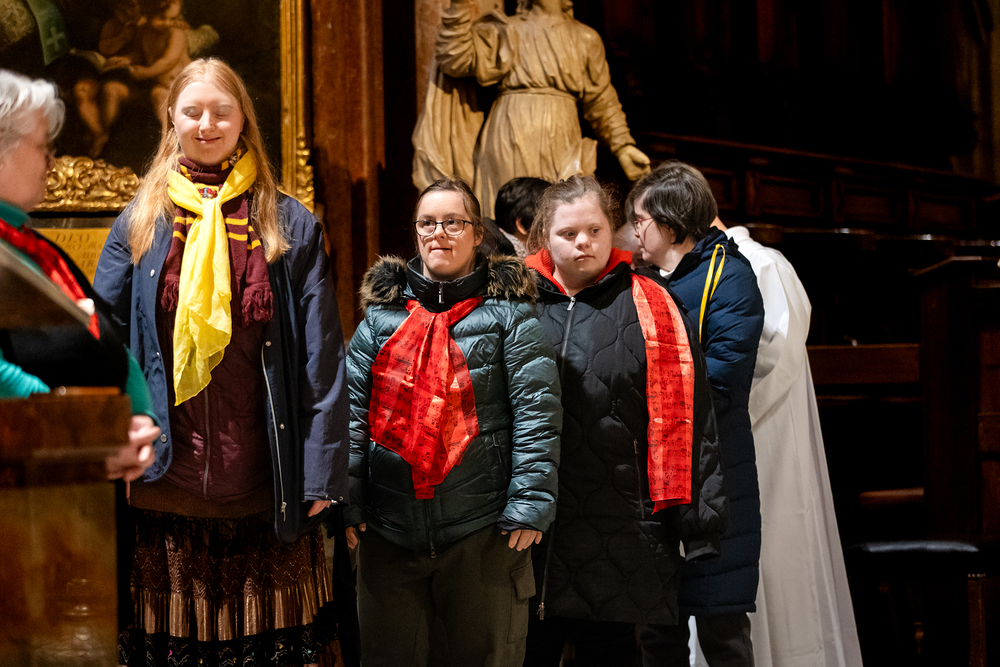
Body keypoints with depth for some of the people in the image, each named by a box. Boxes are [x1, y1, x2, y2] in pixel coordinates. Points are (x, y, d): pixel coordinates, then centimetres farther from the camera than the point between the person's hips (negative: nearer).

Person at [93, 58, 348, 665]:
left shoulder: (289, 226, 6)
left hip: (262, 487, -1)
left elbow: (321, 359, 1)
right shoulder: (140, 225, 9)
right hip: (163, 482, 1)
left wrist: (321, 471, -5)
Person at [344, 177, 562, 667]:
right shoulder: (382, 313, 8)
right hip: (389, 529, 3)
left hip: (483, 531, -2)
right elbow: (354, 411, 6)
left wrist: (529, 503, -12)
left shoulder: (506, 311, 0)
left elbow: (536, 411, -5)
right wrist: (349, 502, 0)